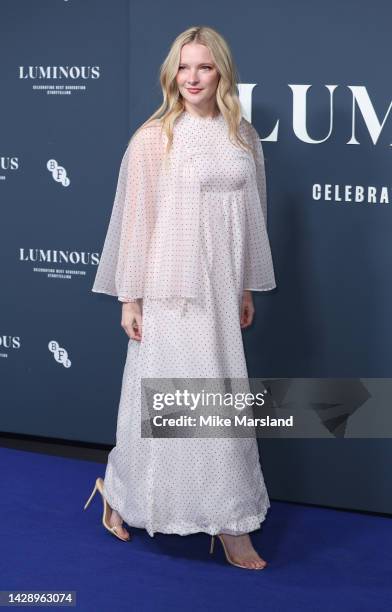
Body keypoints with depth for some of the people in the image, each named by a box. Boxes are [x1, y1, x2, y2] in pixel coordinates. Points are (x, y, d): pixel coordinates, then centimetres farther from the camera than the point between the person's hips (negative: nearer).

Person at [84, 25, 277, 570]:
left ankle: (228, 522, 20)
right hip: (169, 290, -5)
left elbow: (251, 215, 12)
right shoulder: (153, 138, -7)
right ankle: (120, 491, 22)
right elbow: (134, 217, -6)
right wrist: (129, 297, -7)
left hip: (221, 288, 5)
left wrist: (248, 288, 13)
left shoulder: (244, 137, 7)